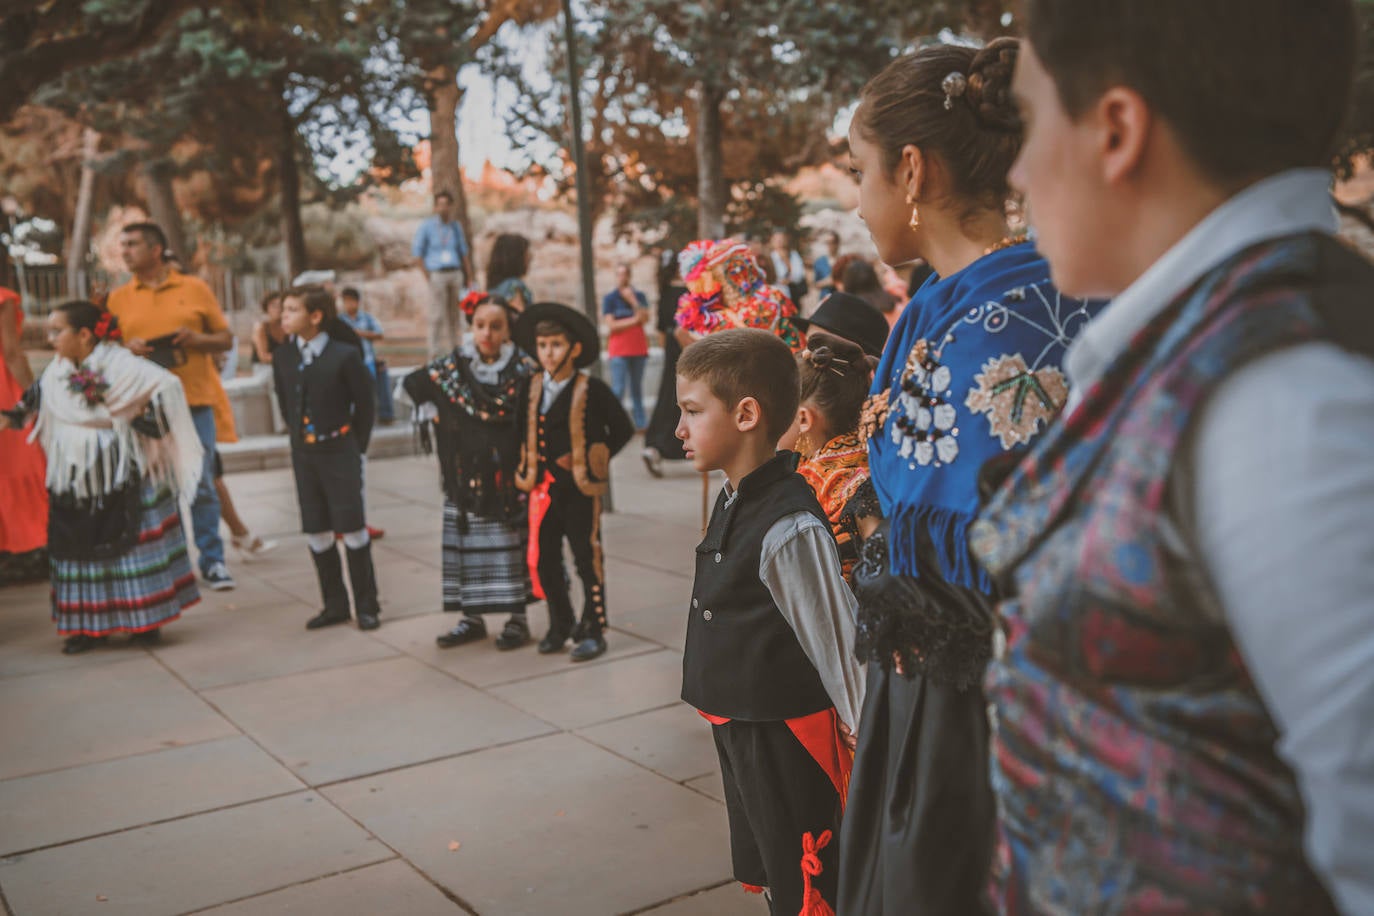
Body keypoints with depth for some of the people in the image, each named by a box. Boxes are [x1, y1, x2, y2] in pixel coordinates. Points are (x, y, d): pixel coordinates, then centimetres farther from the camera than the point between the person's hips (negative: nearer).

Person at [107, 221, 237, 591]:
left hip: (196, 400, -1)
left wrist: (196, 338, -10)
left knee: (201, 484, -1)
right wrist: (127, 347, -8)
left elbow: (226, 339, 9)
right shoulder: (118, 299, 10)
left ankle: (212, 560, 7)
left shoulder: (195, 289, 7)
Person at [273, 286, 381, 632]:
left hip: (339, 452, -5)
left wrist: (357, 447, -2)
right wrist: (299, 441, 11)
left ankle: (367, 606, 10)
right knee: (316, 532, 8)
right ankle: (335, 605, 20)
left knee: (352, 528, -1)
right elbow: (286, 405, 15)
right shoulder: (282, 357, 5)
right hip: (303, 455, 5)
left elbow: (364, 405, -4)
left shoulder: (345, 356, -10)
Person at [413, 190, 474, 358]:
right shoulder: (427, 226, 3)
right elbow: (417, 251, 2)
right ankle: (436, 353, -4)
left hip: (455, 273, 4)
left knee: (455, 315, 5)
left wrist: (469, 275, 8)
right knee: (437, 316, -7)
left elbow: (463, 252, 16)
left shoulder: (456, 226, 14)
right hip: (437, 275, -4)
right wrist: (427, 275, -6)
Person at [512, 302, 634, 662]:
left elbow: (623, 429, -4)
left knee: (587, 560, 4)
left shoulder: (592, 389, -10)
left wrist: (593, 461, -7)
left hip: (580, 490, -5)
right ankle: (560, 624, 28)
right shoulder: (531, 387, 4)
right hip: (543, 487, 5)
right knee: (544, 561, 11)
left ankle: (593, 631, 14)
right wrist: (527, 469, 5)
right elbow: (522, 428, 15)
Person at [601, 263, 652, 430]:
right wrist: (633, 320, -8)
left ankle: (640, 422, 17)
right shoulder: (610, 298, 0)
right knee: (618, 388, -10)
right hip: (619, 349, -3)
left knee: (637, 387, 11)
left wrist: (633, 300, -14)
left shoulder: (639, 296, 7)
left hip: (638, 348, 3)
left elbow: (645, 319, -6)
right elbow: (611, 325, -9)